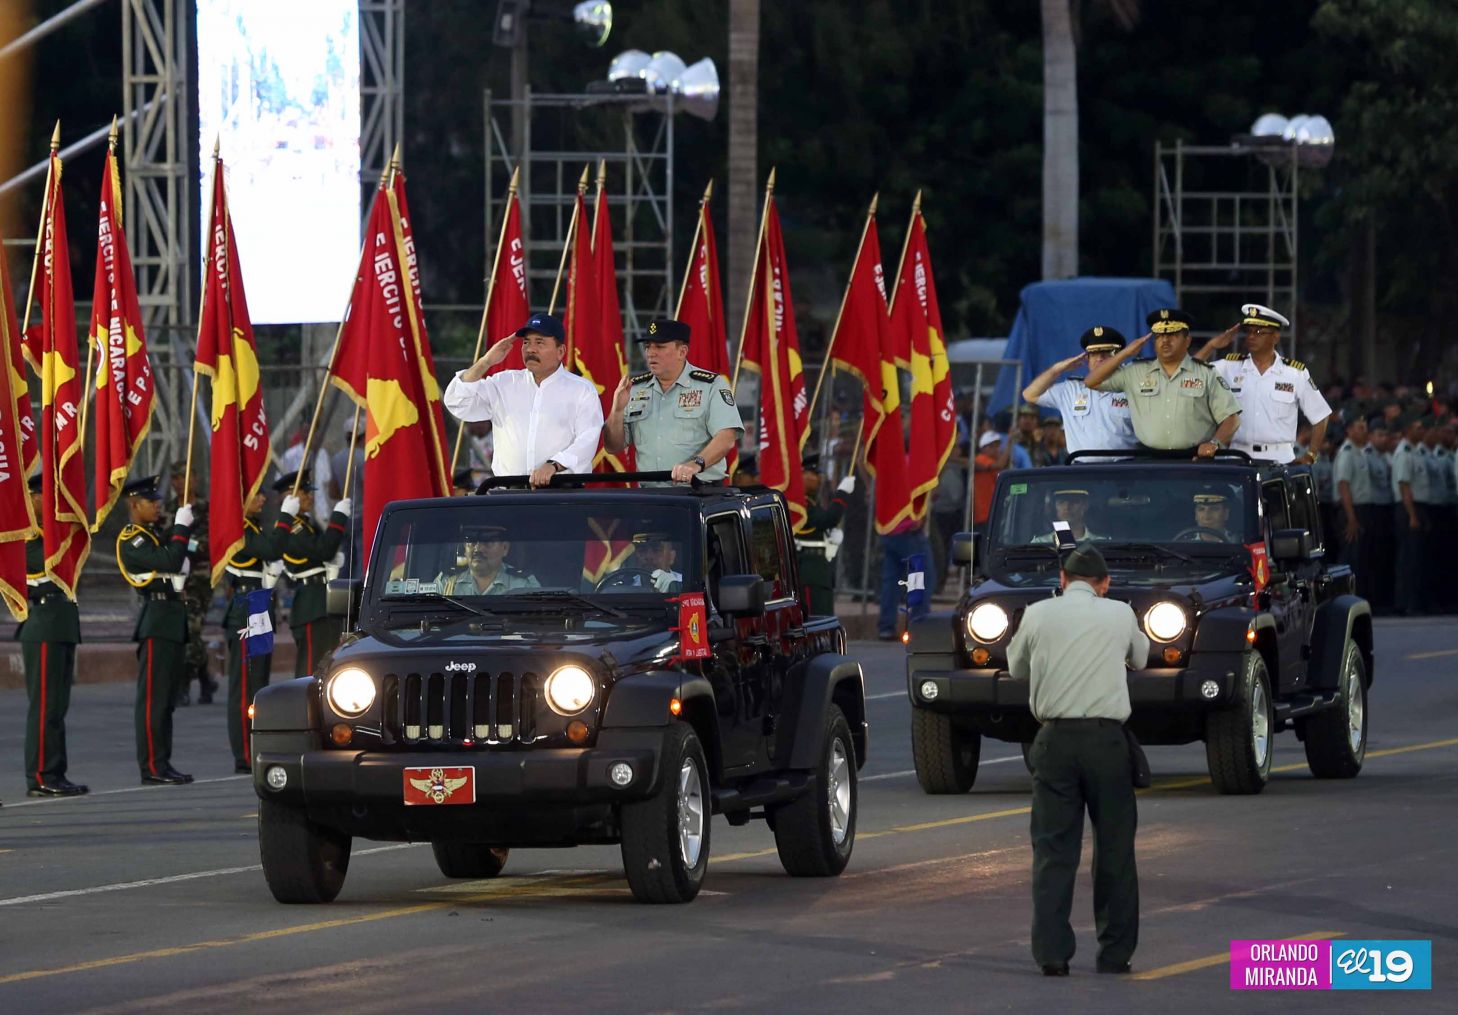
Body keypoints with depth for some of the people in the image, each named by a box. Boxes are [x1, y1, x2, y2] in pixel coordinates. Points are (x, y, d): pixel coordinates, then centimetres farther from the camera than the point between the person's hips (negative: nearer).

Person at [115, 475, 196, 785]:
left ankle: (162, 763, 12)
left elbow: (180, 558, 18)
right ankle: (152, 766, -10)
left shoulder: (152, 535, 19)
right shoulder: (131, 540, -11)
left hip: (172, 620, 10)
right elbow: (170, 562, -22)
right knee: (153, 696, -9)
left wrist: (183, 523, 9)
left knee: (166, 697, 10)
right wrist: (181, 526, -14)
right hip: (157, 622, -10)